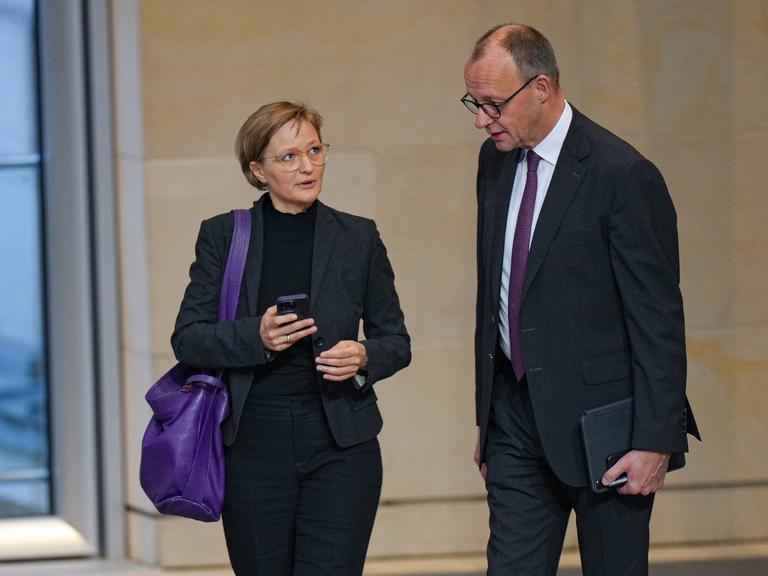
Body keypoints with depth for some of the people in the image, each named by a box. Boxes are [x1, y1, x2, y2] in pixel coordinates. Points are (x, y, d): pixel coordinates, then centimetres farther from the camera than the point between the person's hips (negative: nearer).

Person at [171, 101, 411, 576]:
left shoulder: (358, 238, 6)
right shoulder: (222, 236, 4)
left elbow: (396, 341, 11)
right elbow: (187, 338, 0)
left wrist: (363, 358, -12)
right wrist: (256, 337, -17)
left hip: (340, 447, 0)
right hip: (253, 444, 0)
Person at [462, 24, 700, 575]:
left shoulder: (624, 174, -15)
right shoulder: (496, 161, 8)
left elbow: (658, 318, -15)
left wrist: (655, 441, -16)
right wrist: (487, 415, 17)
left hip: (600, 422, -6)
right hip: (518, 415, 6)